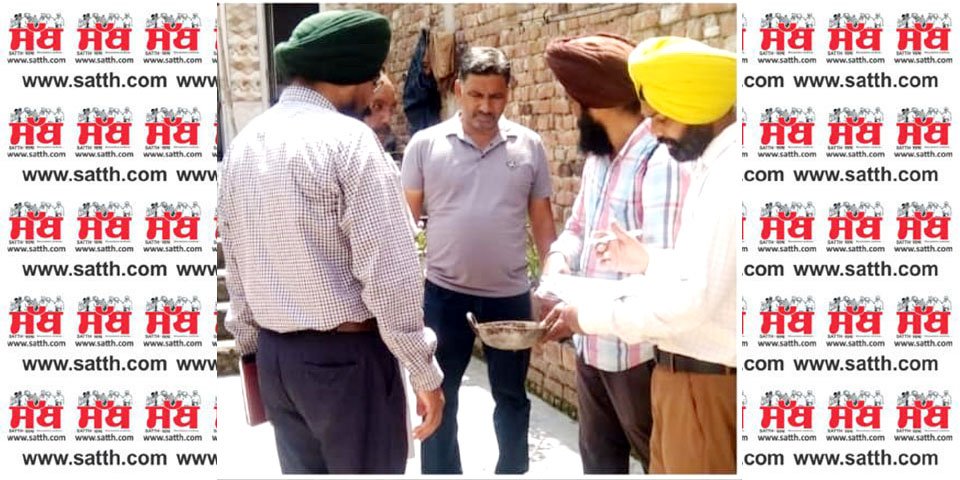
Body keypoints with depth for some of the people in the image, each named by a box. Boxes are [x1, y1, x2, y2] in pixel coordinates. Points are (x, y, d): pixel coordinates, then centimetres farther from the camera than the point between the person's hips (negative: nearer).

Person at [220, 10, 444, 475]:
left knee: (302, 471, 20)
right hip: (345, 355, -7)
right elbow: (390, 271, -20)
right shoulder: (347, 139, -17)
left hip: (275, 354, 7)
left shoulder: (242, 144, 6)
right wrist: (425, 371, -12)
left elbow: (235, 264, 11)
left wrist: (250, 344, 20)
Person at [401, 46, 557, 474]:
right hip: (444, 293, -1)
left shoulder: (529, 146, 0)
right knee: (439, 396, 13)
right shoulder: (425, 145, -3)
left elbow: (542, 222, 5)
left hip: (511, 295, 1)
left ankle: (514, 471, 38)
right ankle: (440, 472, 33)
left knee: (512, 395, 17)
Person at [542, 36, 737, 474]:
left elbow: (691, 300, -28)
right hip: (683, 370, 10)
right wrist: (647, 261, 8)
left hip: (707, 381, -10)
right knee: (668, 468, 20)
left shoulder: (731, 172, -23)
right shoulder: (717, 162, 10)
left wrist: (590, 316, -16)